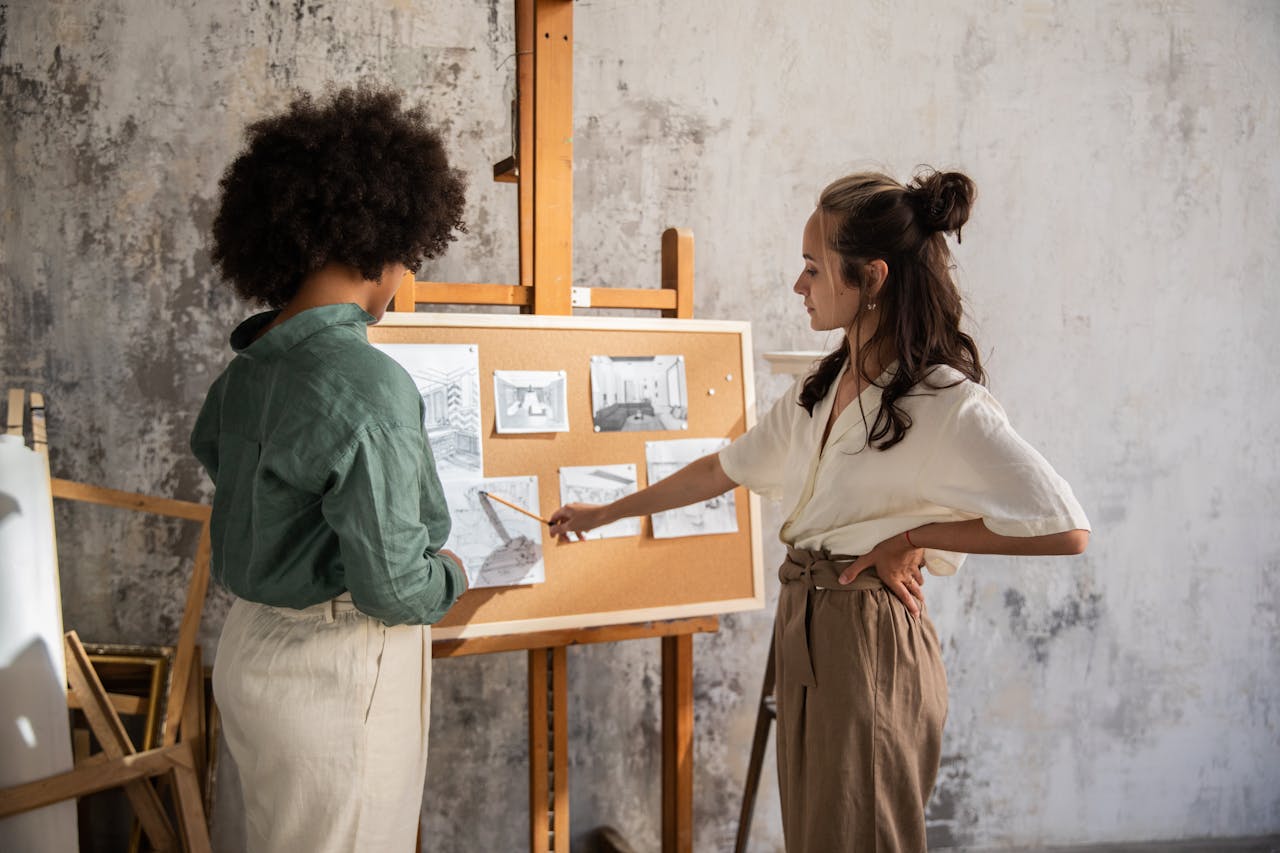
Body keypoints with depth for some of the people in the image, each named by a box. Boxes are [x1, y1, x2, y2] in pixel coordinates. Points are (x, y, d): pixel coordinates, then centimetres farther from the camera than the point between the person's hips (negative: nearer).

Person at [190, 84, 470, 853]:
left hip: (254, 645, 9)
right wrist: (449, 578, -3)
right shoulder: (369, 384, -25)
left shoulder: (252, 362, 1)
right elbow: (390, 585, -24)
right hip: (338, 671, -8)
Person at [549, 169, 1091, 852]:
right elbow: (721, 470, 18)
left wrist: (911, 536, -14)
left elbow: (1066, 529, -19)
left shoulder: (946, 404, -16)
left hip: (871, 642, -7)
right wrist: (605, 512, 23)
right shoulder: (823, 389, 9)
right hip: (802, 631, 8)